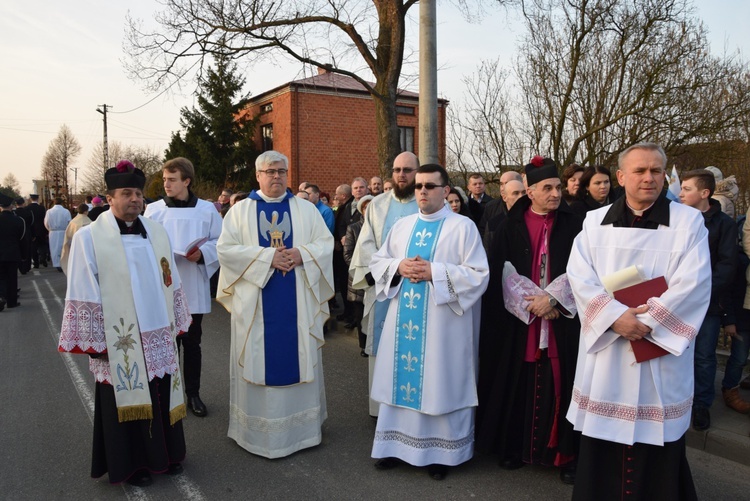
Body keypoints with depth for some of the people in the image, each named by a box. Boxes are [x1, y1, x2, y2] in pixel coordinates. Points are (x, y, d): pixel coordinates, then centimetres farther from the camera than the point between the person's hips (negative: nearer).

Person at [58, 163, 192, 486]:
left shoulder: (156, 232, 5)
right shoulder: (89, 237, -10)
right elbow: (83, 295, -9)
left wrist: (176, 323, 11)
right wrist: (94, 341, -9)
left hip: (158, 336, 4)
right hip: (119, 341, -4)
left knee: (162, 396, 14)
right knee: (126, 400, 9)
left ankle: (165, 454, 33)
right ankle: (130, 463, 28)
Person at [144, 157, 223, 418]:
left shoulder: (207, 209, 0)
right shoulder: (153, 209, 0)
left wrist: (203, 253, -15)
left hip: (193, 290, 0)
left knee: (192, 343, 12)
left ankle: (193, 393, 26)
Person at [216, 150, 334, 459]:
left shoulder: (306, 209, 9)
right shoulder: (240, 210, 5)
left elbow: (326, 243, 4)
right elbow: (225, 248, -6)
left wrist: (302, 254, -16)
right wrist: (267, 257, -16)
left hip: (298, 303, 1)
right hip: (256, 302, -1)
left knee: (298, 358, 8)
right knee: (258, 360, 5)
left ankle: (301, 426, 22)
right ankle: (257, 429, 19)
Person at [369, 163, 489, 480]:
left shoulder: (464, 227, -5)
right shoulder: (402, 225, 10)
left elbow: (478, 274, -11)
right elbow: (377, 261, 13)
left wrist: (434, 272, -19)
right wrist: (398, 266, -9)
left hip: (442, 324, -4)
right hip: (403, 320, 5)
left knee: (439, 384, 4)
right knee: (401, 378, 11)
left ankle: (440, 451, 20)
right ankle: (396, 443, 26)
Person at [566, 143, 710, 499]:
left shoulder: (688, 221, 2)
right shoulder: (595, 221, 6)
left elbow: (693, 283, -9)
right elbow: (579, 276, -4)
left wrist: (647, 321, -18)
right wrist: (615, 315, -17)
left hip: (662, 347, -1)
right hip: (604, 346, 1)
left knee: (657, 444, 7)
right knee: (602, 440, 9)